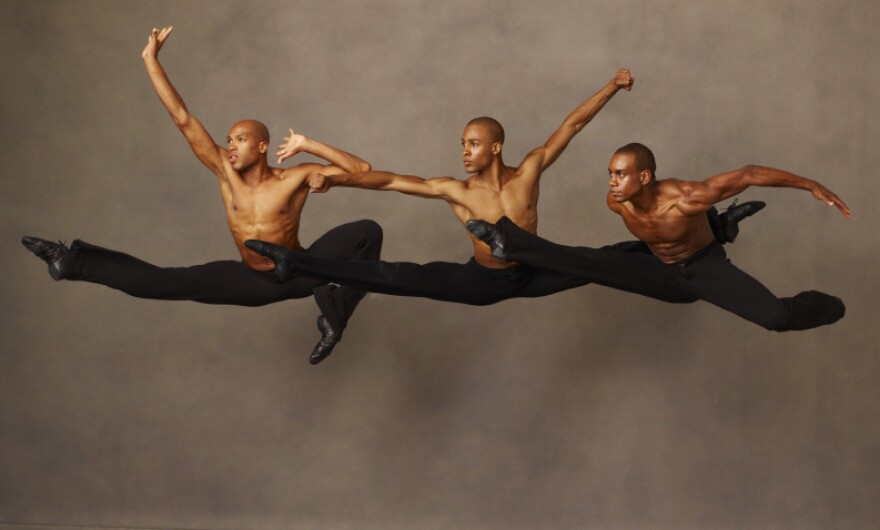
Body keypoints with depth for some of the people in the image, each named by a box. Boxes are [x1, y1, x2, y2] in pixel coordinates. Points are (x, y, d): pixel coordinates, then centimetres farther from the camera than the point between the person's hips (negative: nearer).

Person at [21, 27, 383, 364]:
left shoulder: (296, 177, -20)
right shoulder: (226, 171, -12)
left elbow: (362, 170, -25)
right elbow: (182, 119, -16)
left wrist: (309, 147, -32)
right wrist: (151, 59, -21)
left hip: (300, 273, -2)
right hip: (255, 282, 2)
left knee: (368, 232, -25)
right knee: (170, 282, -9)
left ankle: (334, 314, -20)